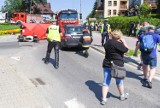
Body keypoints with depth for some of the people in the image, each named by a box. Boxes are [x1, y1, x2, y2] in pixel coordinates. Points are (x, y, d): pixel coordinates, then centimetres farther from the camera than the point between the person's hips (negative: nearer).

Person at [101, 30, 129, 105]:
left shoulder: (108, 42, 4)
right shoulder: (117, 43, -19)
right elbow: (126, 49, -14)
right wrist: (124, 42, 1)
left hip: (107, 65, 6)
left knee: (106, 82, 7)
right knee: (119, 81, 16)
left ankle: (104, 99, 6)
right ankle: (122, 95, 36)